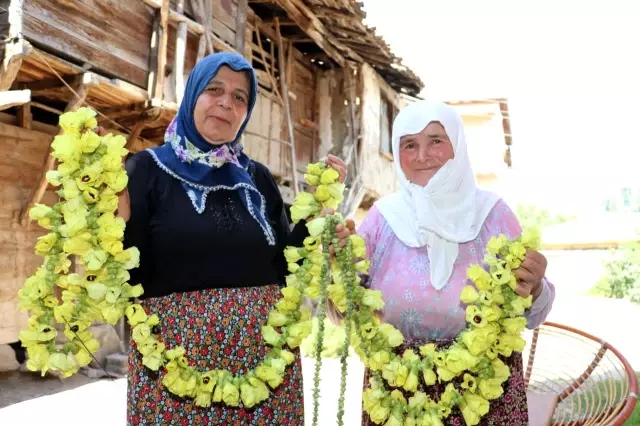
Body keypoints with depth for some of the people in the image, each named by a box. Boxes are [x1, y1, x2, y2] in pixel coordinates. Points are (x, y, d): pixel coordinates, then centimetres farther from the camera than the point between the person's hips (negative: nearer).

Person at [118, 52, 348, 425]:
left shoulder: (258, 178, 8)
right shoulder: (148, 169, -2)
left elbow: (287, 266, 5)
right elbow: (128, 276, -7)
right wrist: (115, 218, -23)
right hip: (176, 360, -3)